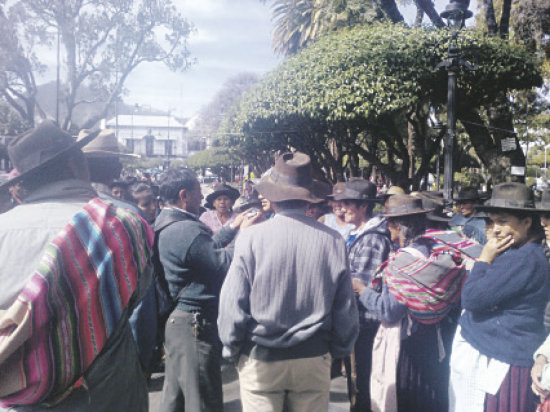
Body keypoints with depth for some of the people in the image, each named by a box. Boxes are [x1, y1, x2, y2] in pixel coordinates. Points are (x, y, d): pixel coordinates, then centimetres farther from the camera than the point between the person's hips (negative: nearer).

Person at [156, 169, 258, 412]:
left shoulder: (167, 225, 9)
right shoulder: (187, 230, -24)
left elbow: (207, 248, 15)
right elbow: (226, 262, -21)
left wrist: (232, 228, 16)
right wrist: (244, 233, -8)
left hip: (177, 317, 10)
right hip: (195, 324, -10)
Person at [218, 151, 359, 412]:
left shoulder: (251, 238, -14)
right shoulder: (333, 241, -9)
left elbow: (231, 305, -9)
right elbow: (346, 309, -1)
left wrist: (232, 350, 6)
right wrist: (340, 350, 15)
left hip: (260, 361, -1)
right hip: (314, 360, 2)